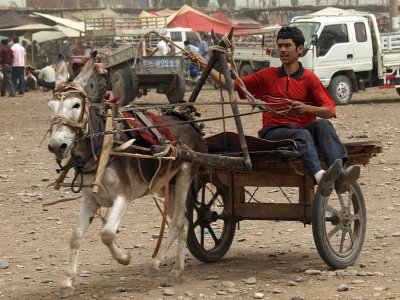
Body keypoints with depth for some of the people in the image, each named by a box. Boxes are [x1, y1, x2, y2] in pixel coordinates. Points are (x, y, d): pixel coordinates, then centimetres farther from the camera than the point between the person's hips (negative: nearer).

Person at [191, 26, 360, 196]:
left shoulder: (309, 78, 9)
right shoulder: (268, 76, 15)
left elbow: (330, 111, -1)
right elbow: (231, 85, 17)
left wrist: (307, 108, -19)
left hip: (303, 128, 1)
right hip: (273, 131, -1)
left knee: (323, 124, -32)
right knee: (302, 134, -34)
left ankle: (340, 175, -54)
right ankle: (320, 177, -65)